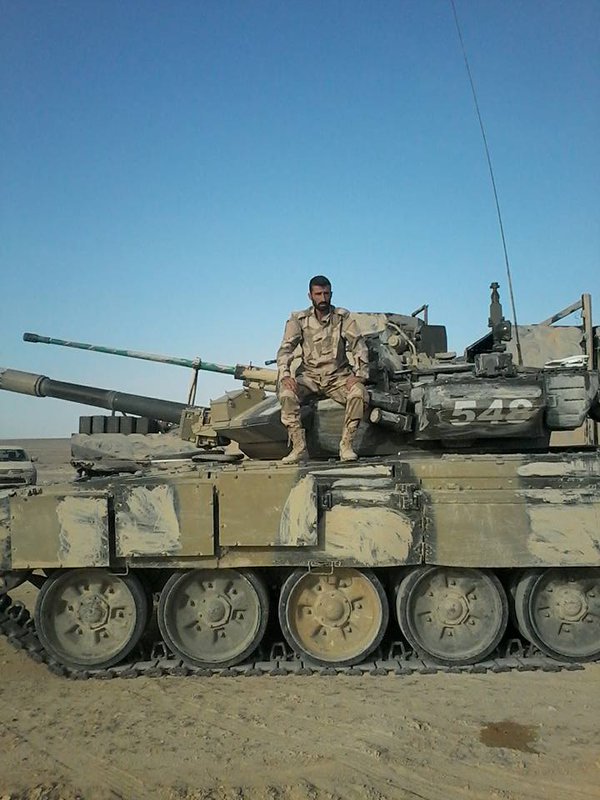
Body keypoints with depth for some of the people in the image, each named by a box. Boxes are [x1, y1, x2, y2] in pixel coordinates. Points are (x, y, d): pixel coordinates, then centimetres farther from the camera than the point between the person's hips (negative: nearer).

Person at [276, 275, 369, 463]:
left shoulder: (343, 317, 3)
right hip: (309, 376, 1)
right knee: (286, 393, -30)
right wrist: (284, 375, -20)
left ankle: (346, 445, -20)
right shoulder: (299, 319, 5)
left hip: (338, 376, 0)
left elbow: (359, 347, -2)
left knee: (359, 393, -31)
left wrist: (359, 375, -17)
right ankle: (299, 447, -25)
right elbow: (285, 349, -2)